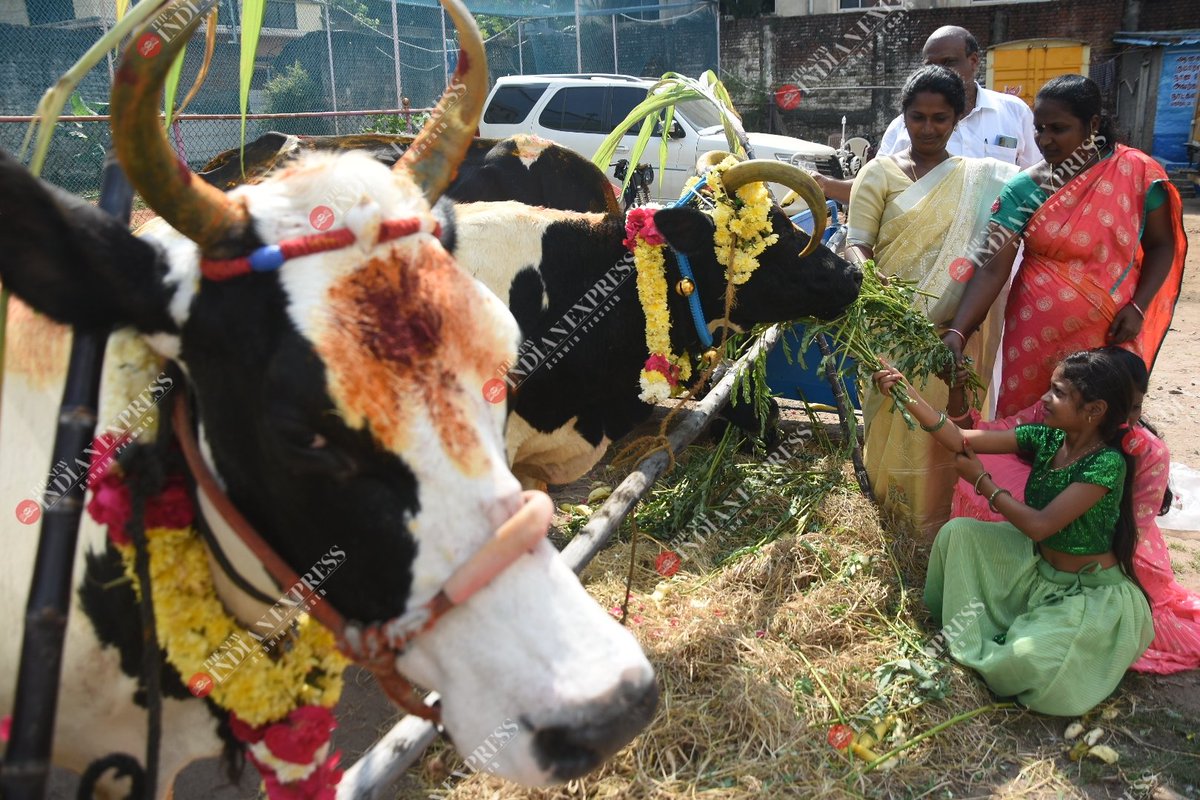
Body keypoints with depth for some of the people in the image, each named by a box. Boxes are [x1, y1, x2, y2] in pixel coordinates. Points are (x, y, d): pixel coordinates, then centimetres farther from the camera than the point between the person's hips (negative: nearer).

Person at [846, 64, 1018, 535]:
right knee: (895, 415, 6)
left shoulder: (980, 178, 9)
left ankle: (937, 519, 21)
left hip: (956, 326, 2)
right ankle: (890, 506, 24)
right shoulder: (880, 173, 2)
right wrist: (866, 275, -29)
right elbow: (856, 242, -6)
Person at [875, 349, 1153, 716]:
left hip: (1092, 593, -6)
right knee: (957, 531, -10)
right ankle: (966, 635, 7)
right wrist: (906, 394, -24)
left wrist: (982, 481, -16)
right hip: (1037, 566, 7)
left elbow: (1040, 525, -29)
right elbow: (960, 440, -13)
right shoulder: (1046, 439, -7)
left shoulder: (1107, 463, -25)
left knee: (1027, 658, -29)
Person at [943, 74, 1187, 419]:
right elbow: (991, 268, -14)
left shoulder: (1136, 172, -5)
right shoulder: (1023, 188, -7)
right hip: (1037, 333, 0)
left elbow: (1161, 244, 5)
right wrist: (957, 331, -26)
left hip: (1108, 334, 0)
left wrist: (1138, 307, -9)